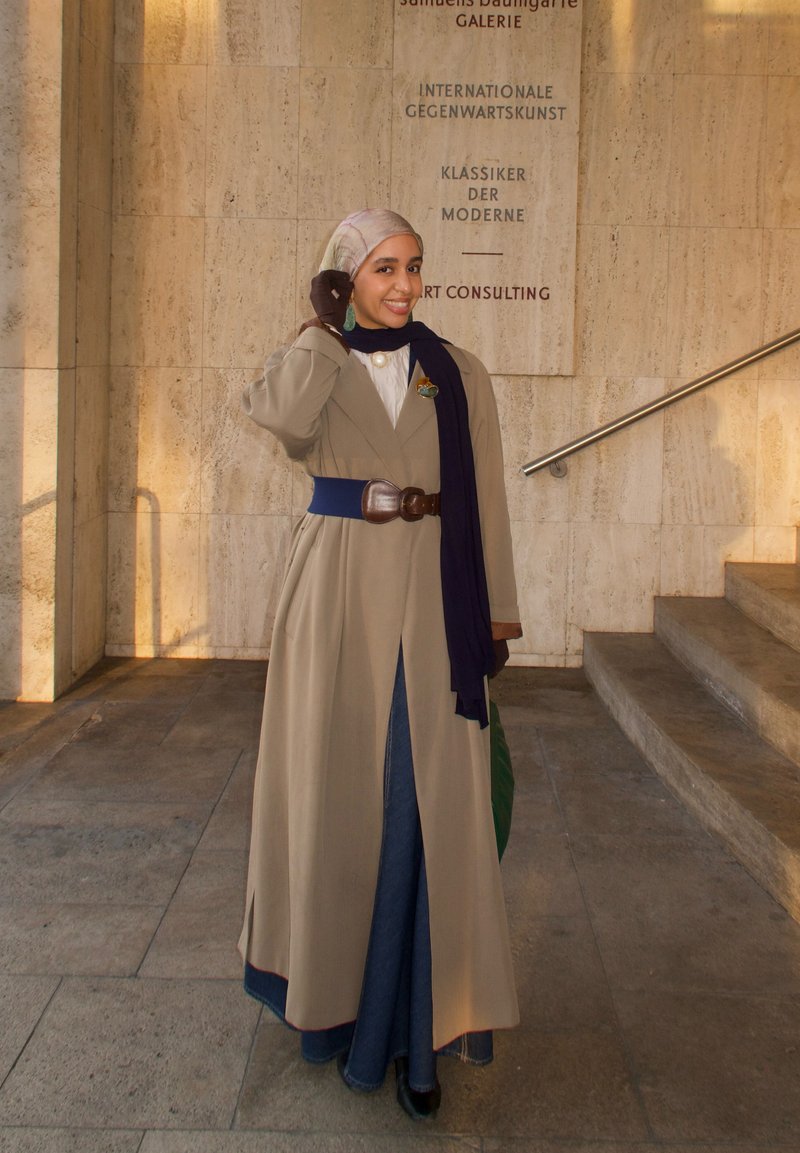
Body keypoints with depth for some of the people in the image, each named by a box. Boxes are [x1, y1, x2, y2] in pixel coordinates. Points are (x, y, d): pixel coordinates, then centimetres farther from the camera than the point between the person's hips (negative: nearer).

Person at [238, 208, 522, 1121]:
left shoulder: (458, 376, 7)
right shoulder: (313, 365, 5)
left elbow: (485, 499, 7)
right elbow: (282, 415, -20)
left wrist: (497, 616, 3)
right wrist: (326, 326, -6)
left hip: (432, 598, 0)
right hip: (338, 589, 0)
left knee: (429, 801, -3)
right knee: (337, 788, 7)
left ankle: (413, 1023, 5)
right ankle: (333, 980, 28)